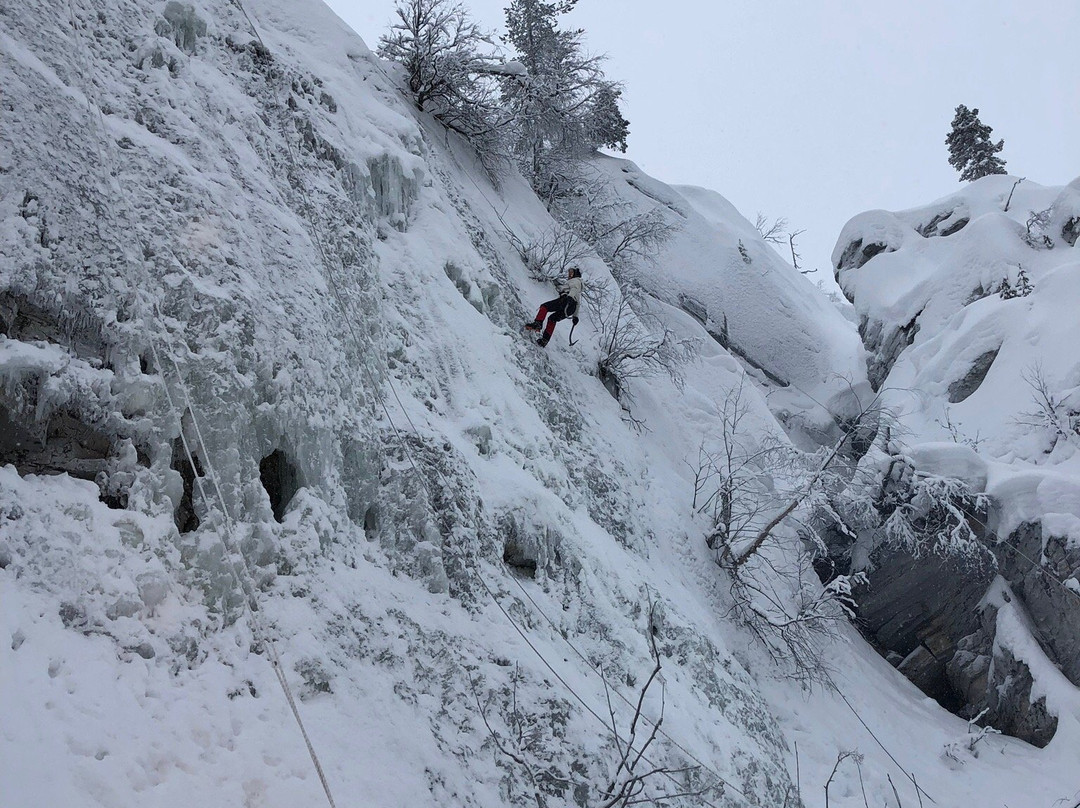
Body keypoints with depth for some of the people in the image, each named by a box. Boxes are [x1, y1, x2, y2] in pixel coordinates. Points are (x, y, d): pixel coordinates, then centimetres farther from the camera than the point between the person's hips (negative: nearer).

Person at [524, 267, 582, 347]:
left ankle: (537, 323, -39)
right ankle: (545, 339, -4)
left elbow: (574, 289, -7)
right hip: (571, 308, 9)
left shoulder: (575, 280, 16)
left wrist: (570, 297, -26)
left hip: (565, 301, -9)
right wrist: (575, 316, 33)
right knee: (552, 318, 11)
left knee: (544, 307, -16)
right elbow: (578, 304, 37)